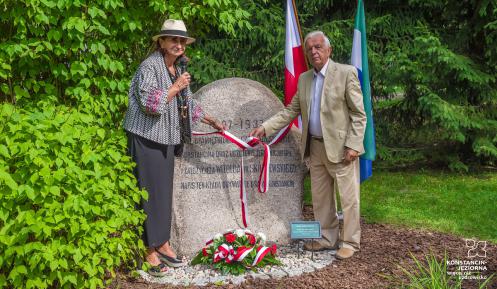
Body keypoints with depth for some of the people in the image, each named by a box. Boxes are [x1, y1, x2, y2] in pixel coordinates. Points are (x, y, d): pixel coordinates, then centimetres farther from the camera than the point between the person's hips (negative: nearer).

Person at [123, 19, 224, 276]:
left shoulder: (177, 70, 15)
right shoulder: (150, 65, -10)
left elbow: (187, 104, 25)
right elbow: (149, 102, -21)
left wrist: (212, 121, 28)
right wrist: (176, 87, -15)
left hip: (167, 139, 8)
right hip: (147, 138, -8)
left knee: (164, 192, 12)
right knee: (150, 193, -5)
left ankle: (162, 244, 22)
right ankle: (149, 250, 4)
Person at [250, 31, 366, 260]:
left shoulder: (346, 73, -7)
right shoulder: (304, 79, 11)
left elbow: (358, 114, -9)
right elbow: (291, 111, 11)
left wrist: (353, 145, -16)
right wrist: (265, 128, 1)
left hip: (340, 147, -6)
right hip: (315, 147, 6)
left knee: (348, 197, 2)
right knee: (320, 197, 14)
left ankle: (350, 242, 15)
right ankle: (327, 238, 27)